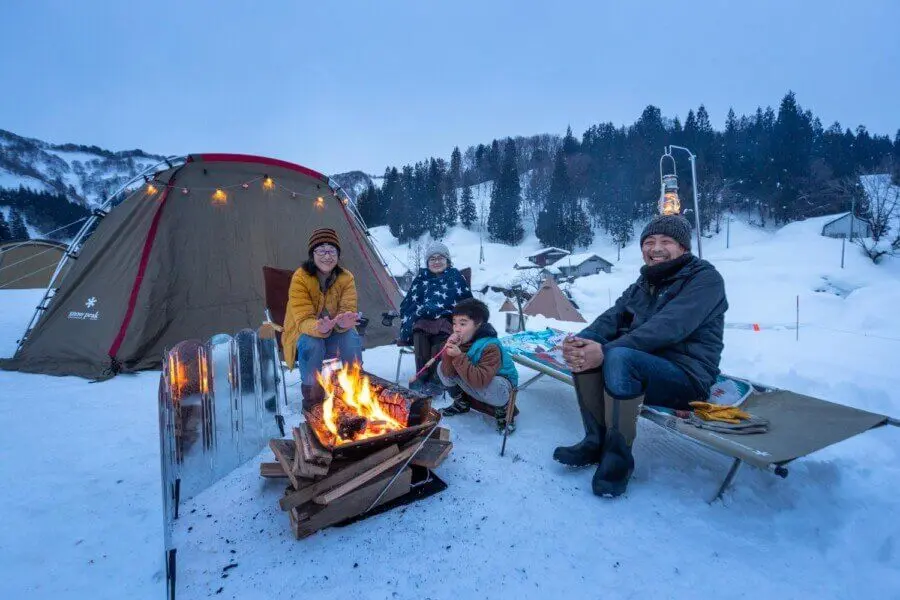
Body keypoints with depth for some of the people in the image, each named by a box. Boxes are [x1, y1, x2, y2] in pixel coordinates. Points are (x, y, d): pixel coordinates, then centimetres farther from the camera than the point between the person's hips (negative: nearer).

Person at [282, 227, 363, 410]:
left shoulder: (346, 278, -11)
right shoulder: (300, 278, -21)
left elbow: (347, 311, -18)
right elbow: (303, 320, -26)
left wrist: (344, 322, -44)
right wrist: (318, 328, -50)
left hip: (333, 333, 2)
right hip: (304, 333, -2)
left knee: (351, 338, -30)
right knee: (312, 344, -36)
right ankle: (312, 395, -15)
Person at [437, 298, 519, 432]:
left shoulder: (491, 348, -33)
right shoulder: (459, 340, -14)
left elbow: (480, 380, -43)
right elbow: (447, 373, -17)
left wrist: (459, 357, -45)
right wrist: (449, 352, -35)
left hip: (500, 381, -6)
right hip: (473, 378, 6)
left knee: (491, 387, -41)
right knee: (441, 369, -11)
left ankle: (502, 407, -4)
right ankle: (463, 401, 11)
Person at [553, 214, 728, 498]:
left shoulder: (705, 279, -8)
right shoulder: (644, 283, 15)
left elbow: (667, 328, -25)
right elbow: (612, 318, 2)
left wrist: (606, 351, -34)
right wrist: (580, 341, -20)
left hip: (687, 377, -7)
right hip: (644, 367, 7)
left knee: (618, 356, -34)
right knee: (587, 345, -15)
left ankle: (618, 456, -17)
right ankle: (596, 440, -8)